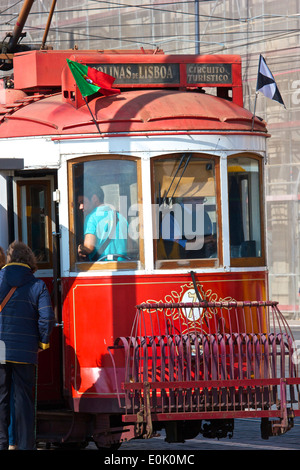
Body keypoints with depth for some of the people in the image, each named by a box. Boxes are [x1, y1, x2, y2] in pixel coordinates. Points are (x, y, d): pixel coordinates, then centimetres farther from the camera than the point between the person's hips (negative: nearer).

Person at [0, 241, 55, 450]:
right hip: (25, 352, 0)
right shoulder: (37, 285, 1)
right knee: (24, 400, 5)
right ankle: (25, 445, 4)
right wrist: (43, 342, 7)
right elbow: (47, 318, -8)